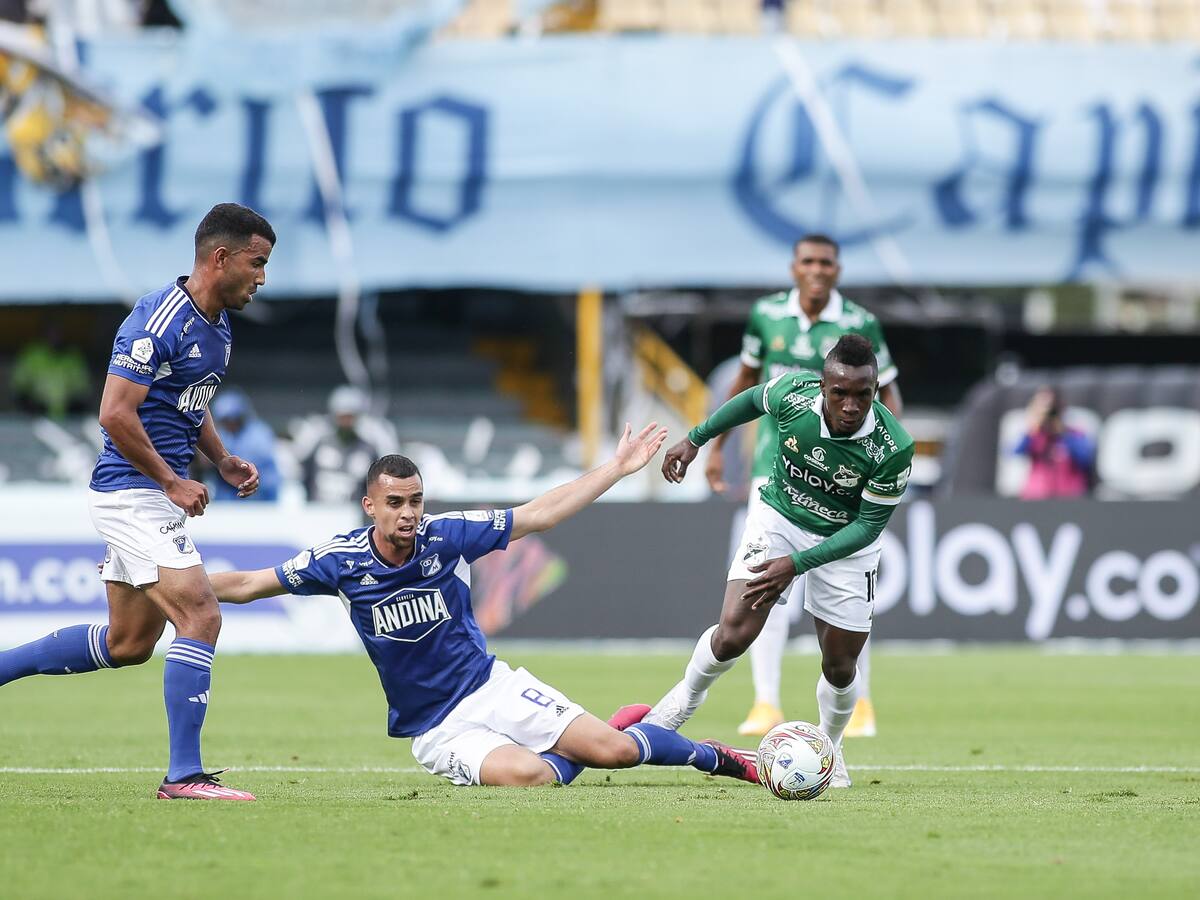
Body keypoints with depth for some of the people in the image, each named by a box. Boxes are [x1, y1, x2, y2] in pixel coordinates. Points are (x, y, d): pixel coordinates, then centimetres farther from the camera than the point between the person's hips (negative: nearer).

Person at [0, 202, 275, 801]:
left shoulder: (217, 326, 12)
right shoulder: (160, 319, -19)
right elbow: (115, 413, -23)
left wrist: (222, 460, 10)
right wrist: (171, 481, -17)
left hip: (152, 495, 10)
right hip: (133, 493, -10)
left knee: (127, 644, 15)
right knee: (201, 618, -16)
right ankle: (184, 775, -15)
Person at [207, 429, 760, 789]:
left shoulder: (446, 536, -9)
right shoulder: (341, 560, -10)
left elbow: (539, 515, -2)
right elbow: (246, 585, -3)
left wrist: (618, 467, -4)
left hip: (492, 688, 1)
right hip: (437, 731, -1)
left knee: (612, 749, -15)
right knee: (523, 774, -32)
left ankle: (715, 758, 16)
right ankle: (597, 742, 2)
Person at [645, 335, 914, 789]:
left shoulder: (894, 448, -31)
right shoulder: (792, 395, -26)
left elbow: (869, 525, -21)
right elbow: (752, 399, -1)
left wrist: (798, 563, -28)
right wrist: (696, 438, 7)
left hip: (845, 542, 0)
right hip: (779, 517, 0)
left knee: (840, 667, 4)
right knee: (734, 633, -16)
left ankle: (827, 749, 35)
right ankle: (686, 696, 15)